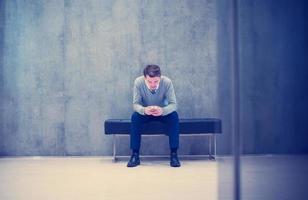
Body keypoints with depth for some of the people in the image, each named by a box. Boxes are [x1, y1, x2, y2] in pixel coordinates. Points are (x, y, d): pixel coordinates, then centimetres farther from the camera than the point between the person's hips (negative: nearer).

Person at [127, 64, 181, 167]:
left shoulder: (167, 82, -25)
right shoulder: (138, 82, -24)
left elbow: (173, 104, -24)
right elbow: (135, 104, -20)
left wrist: (162, 110, -46)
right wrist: (144, 110, -44)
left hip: (163, 112, 0)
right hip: (145, 112, 0)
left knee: (174, 116, -30)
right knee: (135, 117, -31)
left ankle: (174, 154, -22)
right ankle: (135, 154, -21)